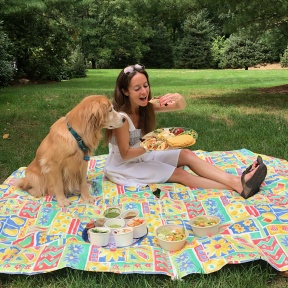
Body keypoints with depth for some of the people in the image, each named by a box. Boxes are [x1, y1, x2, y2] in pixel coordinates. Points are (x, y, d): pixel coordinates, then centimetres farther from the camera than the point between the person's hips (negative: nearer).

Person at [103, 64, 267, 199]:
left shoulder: (147, 106, -5)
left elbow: (181, 106, -6)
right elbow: (125, 154, -21)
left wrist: (178, 98, -29)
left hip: (144, 156, 7)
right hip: (123, 165, -7)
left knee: (187, 155, -13)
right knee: (179, 174, -21)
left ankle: (237, 181, -25)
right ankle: (237, 189, -27)